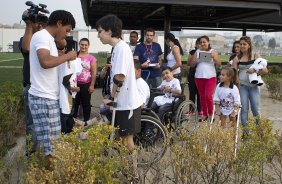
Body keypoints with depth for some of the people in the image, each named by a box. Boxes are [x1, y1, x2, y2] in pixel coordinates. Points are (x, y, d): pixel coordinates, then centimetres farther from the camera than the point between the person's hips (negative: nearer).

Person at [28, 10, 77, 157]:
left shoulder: (48, 39, 18)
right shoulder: (41, 36, -12)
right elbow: (45, 62, -28)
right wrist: (67, 56, -15)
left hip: (49, 97, 10)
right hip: (43, 98, -10)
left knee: (51, 141, 13)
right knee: (49, 143, -6)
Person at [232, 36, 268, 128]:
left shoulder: (256, 56, 2)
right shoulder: (237, 58, 2)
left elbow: (265, 70, 0)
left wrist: (254, 71, -17)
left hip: (253, 86, 0)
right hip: (242, 86, 0)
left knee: (256, 109, 1)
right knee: (244, 109, 4)